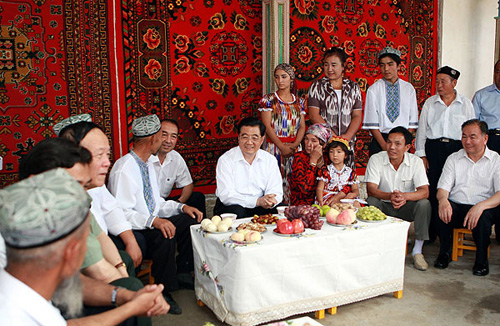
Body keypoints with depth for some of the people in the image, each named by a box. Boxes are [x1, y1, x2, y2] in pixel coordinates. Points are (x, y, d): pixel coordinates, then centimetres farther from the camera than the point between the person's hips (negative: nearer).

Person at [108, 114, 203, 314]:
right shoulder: (124, 169, -20)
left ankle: (182, 274, 8)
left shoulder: (148, 163, 10)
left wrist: (182, 207, 2)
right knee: (164, 236, -34)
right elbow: (122, 213, -26)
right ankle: (162, 291, -15)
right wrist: (154, 221, -37)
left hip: (154, 222, 9)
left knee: (190, 220, -4)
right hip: (134, 230, -9)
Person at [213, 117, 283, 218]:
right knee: (236, 211, -36)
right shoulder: (225, 160, -7)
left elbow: (276, 191, 1)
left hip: (259, 209, 4)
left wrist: (269, 202, -26)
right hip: (232, 207, -3)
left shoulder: (270, 160, 5)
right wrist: (258, 201, -27)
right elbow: (225, 195, -17)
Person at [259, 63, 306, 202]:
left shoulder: (299, 102, 12)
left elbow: (302, 126, 7)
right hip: (274, 147, -3)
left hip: (294, 148, 3)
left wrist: (294, 145, -11)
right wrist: (282, 147, -14)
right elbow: (267, 126, -6)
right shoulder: (268, 99, 2)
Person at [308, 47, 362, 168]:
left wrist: (347, 136, -10)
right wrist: (333, 135, -12)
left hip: (348, 142, 2)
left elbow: (357, 116, 8)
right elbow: (314, 115, -4)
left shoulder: (353, 87, 13)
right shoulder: (317, 86, 6)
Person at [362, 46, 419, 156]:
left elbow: (412, 122, 5)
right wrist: (385, 146, -11)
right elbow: (371, 123, -4)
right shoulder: (373, 90, 1)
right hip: (379, 140, -1)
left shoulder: (409, 89, 7)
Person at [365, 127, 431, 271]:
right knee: (371, 201, -31)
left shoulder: (416, 161, -8)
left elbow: (424, 192, -17)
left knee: (424, 204, -27)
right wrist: (389, 196, -39)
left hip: (406, 207, 1)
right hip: (383, 207, -1)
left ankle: (417, 251, -14)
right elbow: (371, 189, -19)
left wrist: (404, 196, -38)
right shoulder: (376, 159, -10)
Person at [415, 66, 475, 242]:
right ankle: (429, 232, 7)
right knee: (431, 190, -3)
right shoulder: (430, 103, 10)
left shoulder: (466, 104, 8)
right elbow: (421, 130, 10)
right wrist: (421, 154, 3)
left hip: (457, 148, 0)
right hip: (433, 149, 1)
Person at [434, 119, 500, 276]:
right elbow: (443, 187, 3)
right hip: (456, 206, 2)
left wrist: (481, 206, -29)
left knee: (483, 216, -34)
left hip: (485, 209, -1)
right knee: (443, 209, -30)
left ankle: (481, 260, -10)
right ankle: (444, 253, -7)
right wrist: (443, 200, -22)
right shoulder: (453, 158, 13)